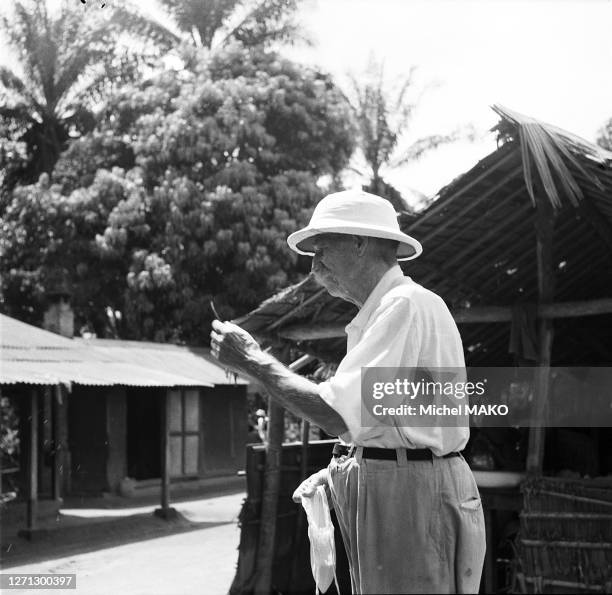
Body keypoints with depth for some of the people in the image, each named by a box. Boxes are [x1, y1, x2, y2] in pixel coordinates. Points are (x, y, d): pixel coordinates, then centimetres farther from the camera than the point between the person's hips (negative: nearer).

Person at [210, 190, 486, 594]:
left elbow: (339, 416, -23)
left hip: (413, 499, -10)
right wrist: (340, 471, 12)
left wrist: (254, 362, -13)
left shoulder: (407, 305, -15)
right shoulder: (377, 314, 18)